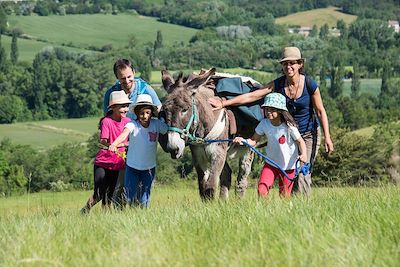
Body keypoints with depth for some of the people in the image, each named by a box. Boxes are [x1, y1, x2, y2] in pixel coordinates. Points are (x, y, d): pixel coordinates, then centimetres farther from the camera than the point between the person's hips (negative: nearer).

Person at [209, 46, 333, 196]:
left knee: (301, 174, -10)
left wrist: (327, 137, -10)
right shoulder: (277, 85, -8)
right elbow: (251, 96, -12)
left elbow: (320, 111, -6)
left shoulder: (310, 85, -14)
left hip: (308, 134, -4)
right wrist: (223, 103, -19)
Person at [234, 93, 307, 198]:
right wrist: (243, 141, -27)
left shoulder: (288, 126, -20)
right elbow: (254, 140, -6)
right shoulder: (264, 123, -9)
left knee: (284, 195, 5)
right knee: (262, 191, -11)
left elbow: (300, 141, -10)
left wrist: (303, 155, -29)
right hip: (271, 163, 3)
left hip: (288, 165, -3)